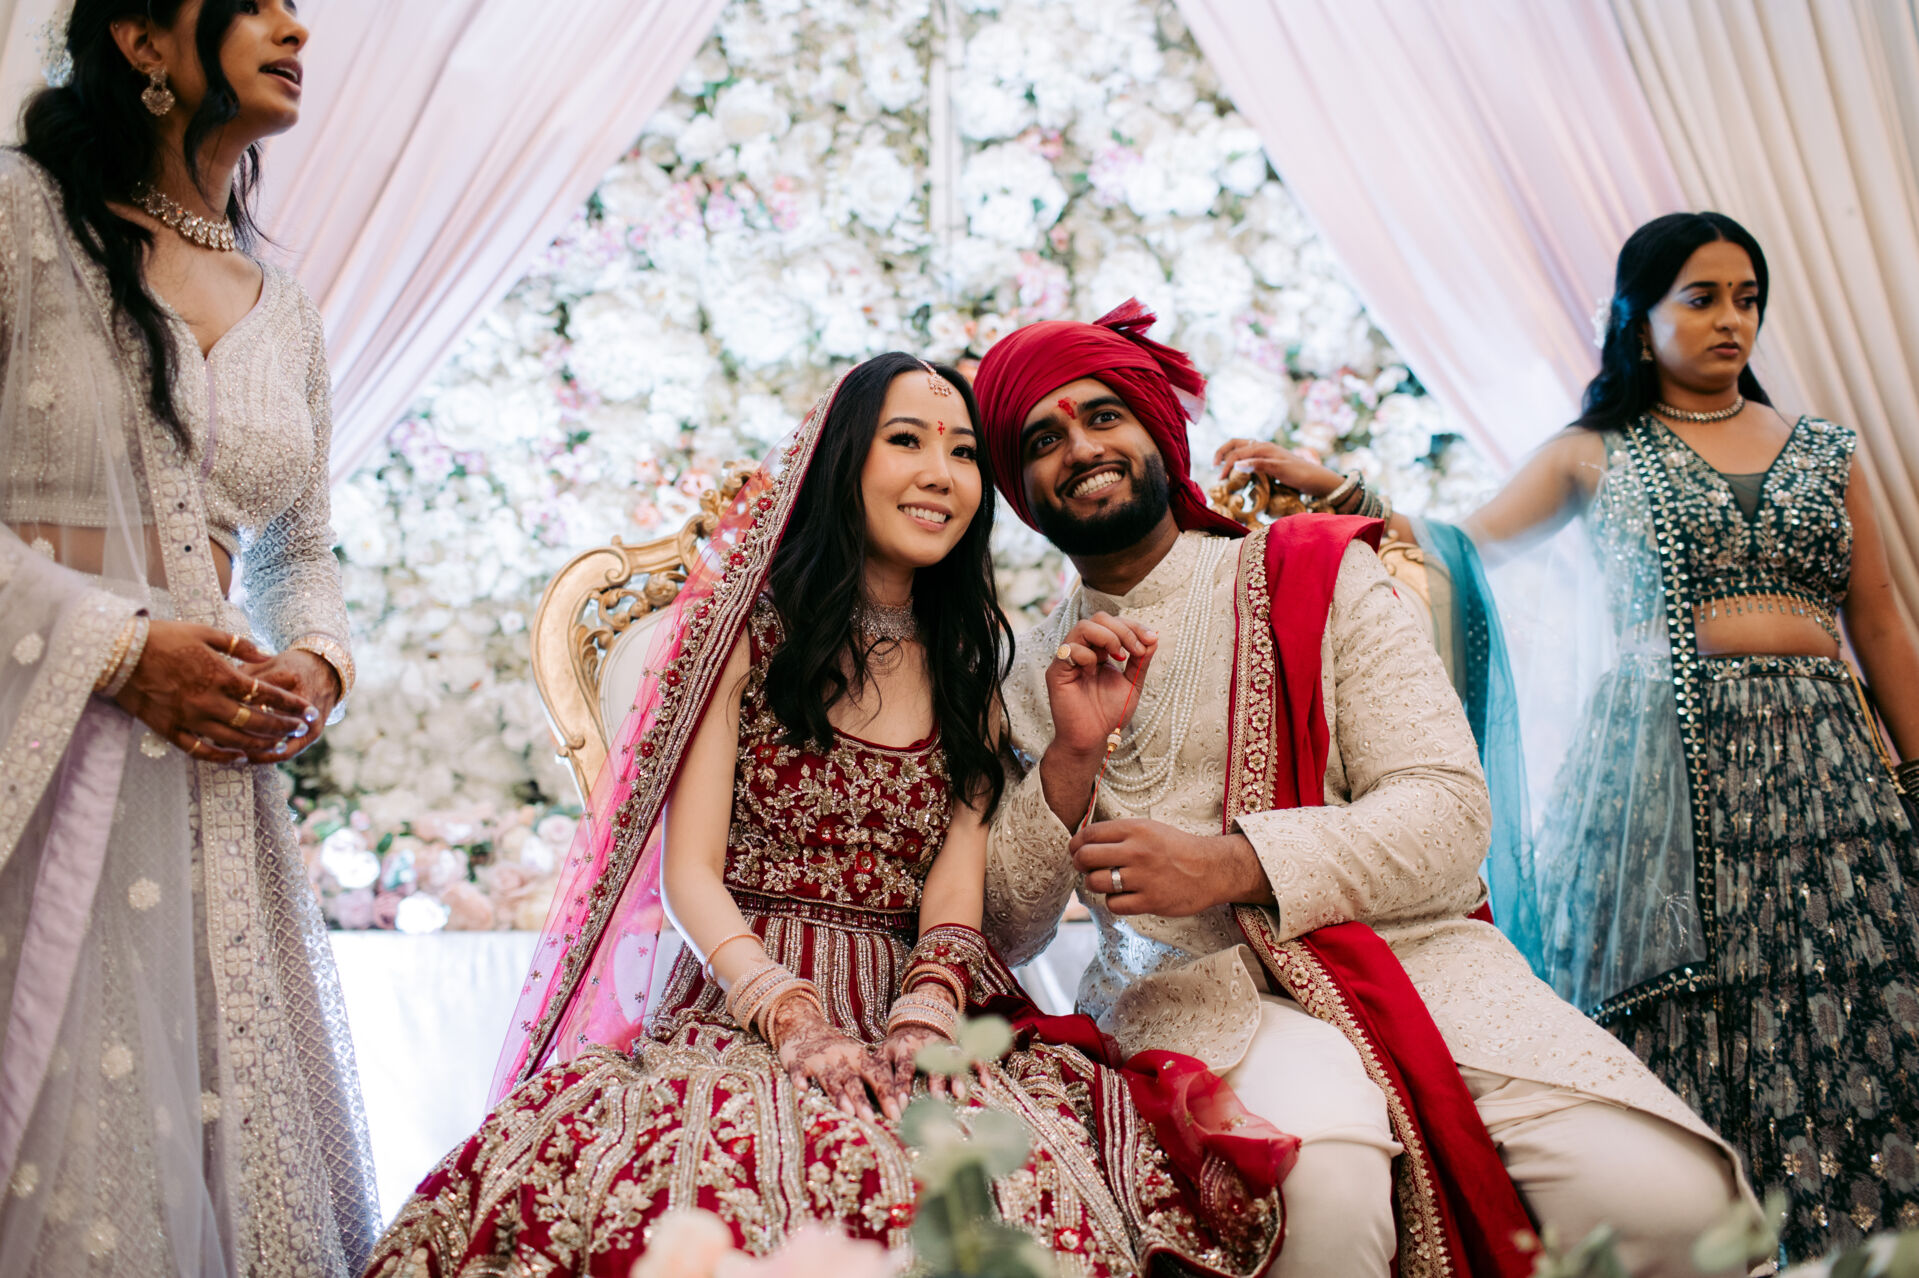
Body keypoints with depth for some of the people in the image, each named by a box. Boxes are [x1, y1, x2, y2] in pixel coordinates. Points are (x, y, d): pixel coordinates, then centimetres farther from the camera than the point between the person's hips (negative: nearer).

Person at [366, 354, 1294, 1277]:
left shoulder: (967, 670, 18)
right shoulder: (748, 634, 7)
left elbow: (956, 893, 5)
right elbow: (689, 875, -2)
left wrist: (925, 1019, -16)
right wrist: (797, 1020, -18)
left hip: (907, 1022, 3)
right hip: (739, 1016, -3)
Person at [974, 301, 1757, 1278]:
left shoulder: (1318, 576, 7)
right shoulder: (1027, 673, 12)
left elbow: (1448, 813, -4)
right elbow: (1005, 933, 6)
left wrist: (1230, 863, -18)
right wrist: (1071, 757, -10)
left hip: (1408, 951, 1)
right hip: (1194, 984, 0)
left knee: (1666, 1193, -24)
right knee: (1318, 1183, -37)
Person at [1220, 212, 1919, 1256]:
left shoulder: (1825, 451, 15)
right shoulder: (1597, 454, 11)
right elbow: (1465, 544, 7)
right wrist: (1333, 488, -6)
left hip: (1821, 766, 2)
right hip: (1665, 770, -2)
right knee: (1680, 1045, -7)